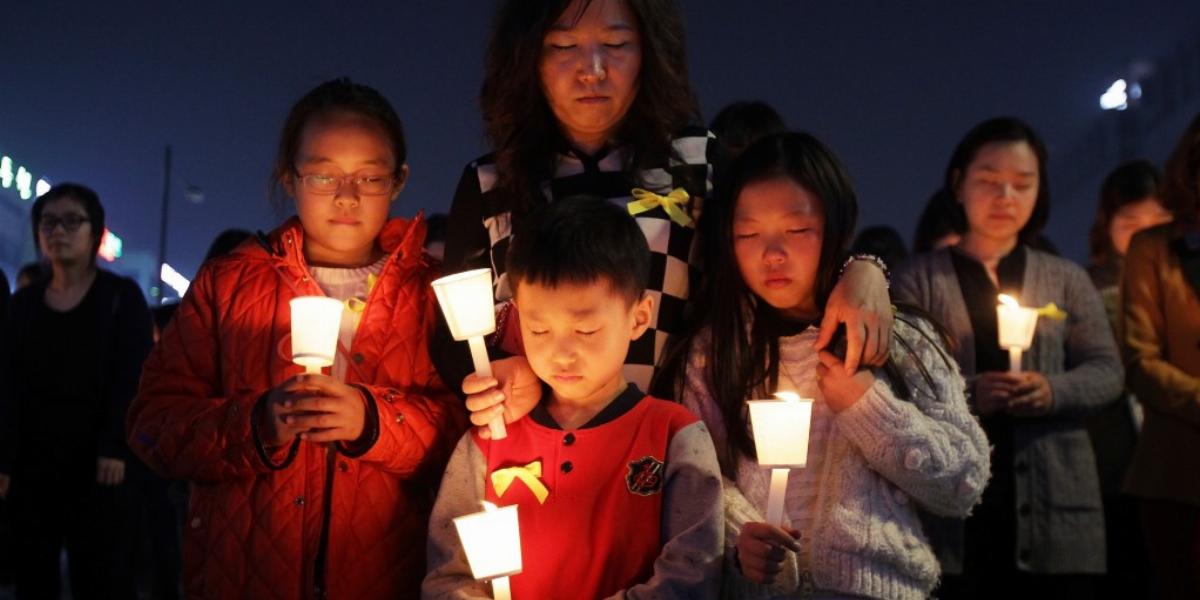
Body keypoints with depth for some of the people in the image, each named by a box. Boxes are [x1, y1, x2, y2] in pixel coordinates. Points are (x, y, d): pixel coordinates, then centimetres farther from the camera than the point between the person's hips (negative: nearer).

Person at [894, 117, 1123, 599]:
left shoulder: (1066, 279, 12)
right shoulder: (919, 277, 5)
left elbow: (1107, 370, 8)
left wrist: (1053, 391, -12)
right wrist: (964, 394, -20)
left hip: (1053, 505, 2)